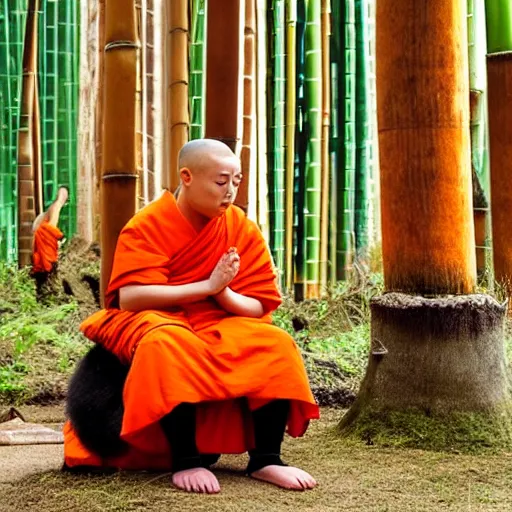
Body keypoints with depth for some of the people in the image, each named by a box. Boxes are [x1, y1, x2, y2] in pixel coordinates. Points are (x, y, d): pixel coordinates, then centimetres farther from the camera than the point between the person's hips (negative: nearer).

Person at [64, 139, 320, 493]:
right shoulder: (148, 225, -13)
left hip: (219, 326, 4)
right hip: (152, 321, -4)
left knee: (276, 345, -20)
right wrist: (207, 286, -25)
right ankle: (186, 460, -30)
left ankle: (265, 460, -18)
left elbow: (259, 307, -2)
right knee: (169, 345, -38)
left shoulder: (244, 229, -2)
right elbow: (129, 297, -24)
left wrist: (224, 294, -25)